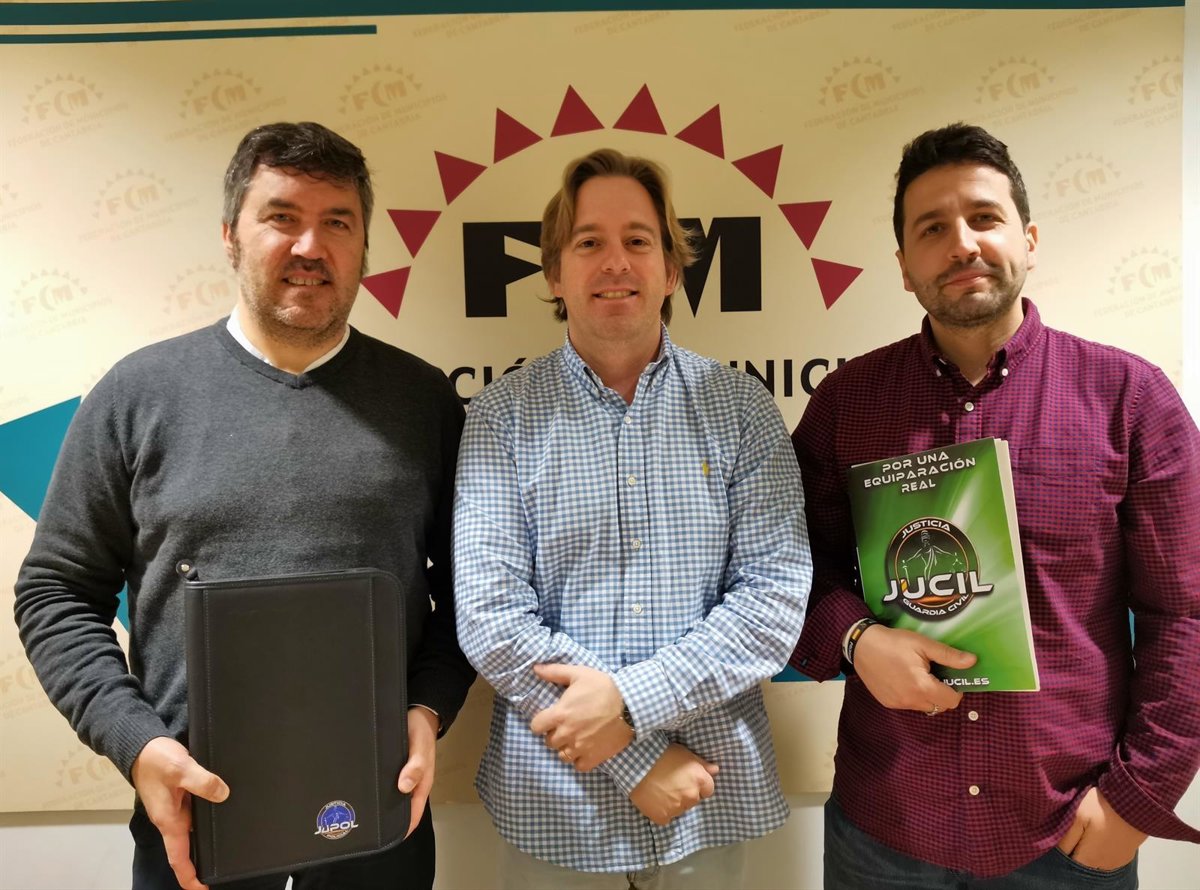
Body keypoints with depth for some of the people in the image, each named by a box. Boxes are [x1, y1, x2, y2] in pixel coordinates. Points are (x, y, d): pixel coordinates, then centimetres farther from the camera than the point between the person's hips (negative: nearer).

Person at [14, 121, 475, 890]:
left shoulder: (424, 398, 0)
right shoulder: (141, 392, -2)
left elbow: (466, 582, 4)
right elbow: (56, 591, 2)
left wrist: (429, 710, -9)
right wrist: (137, 742, -9)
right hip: (195, 812, 0)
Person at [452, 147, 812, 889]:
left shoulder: (744, 410, -3)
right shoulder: (502, 418, -5)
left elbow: (777, 594, -8)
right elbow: (489, 614, -12)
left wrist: (633, 701, -18)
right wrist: (639, 756, -14)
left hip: (713, 793, 1)